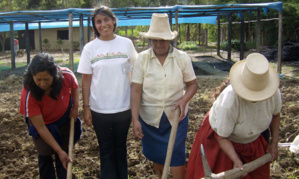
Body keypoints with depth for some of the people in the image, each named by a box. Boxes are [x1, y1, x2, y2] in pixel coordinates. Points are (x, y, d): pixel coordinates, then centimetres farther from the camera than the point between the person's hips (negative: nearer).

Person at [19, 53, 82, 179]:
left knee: (64, 156, 3)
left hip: (64, 120, 2)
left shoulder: (66, 75, -29)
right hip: (43, 124, -2)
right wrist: (59, 150, -28)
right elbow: (41, 128, -28)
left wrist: (75, 107, -11)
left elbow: (75, 87, 0)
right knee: (45, 156, -1)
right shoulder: (29, 94, -34)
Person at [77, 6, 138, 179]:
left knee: (121, 148, 16)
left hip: (124, 107, 1)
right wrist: (86, 108, -2)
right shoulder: (90, 48, -2)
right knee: (106, 150, 13)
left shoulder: (126, 44, -1)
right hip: (100, 110, 0)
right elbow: (86, 80, 0)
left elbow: (135, 73, 4)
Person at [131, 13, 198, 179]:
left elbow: (193, 84, 1)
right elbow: (136, 90, -11)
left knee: (176, 157, 2)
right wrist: (135, 119, -15)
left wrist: (184, 100, -20)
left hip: (176, 116, -1)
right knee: (156, 155, 19)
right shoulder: (142, 58, -8)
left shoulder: (182, 58, -7)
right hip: (149, 117, 1)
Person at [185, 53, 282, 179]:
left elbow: (275, 113, 0)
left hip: (254, 139, 4)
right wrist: (236, 161, -36)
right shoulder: (230, 101, -41)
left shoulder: (274, 93, -26)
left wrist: (274, 143, -1)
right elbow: (222, 138, -27)